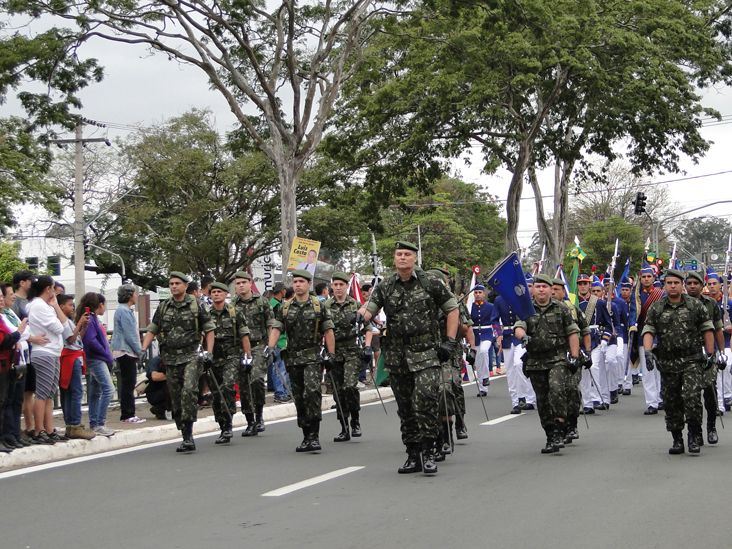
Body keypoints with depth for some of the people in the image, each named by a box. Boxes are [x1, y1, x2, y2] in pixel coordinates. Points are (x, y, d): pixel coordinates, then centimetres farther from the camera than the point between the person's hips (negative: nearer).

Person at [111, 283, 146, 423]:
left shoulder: (126, 310, 18)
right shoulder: (124, 311, -15)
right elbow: (129, 334, -19)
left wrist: (138, 350, 17)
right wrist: (139, 351, -12)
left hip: (125, 352, 10)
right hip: (126, 352, -10)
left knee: (127, 384, 12)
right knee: (128, 384, -7)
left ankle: (127, 414, 16)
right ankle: (128, 415, -5)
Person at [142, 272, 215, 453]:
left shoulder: (196, 305, 3)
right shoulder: (163, 307, 11)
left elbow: (209, 329, 6)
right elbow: (152, 330, 15)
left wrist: (209, 351, -4)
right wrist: (143, 349, 1)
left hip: (191, 356, -4)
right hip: (170, 358, 4)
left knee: (189, 391, -25)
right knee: (176, 401, 5)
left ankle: (188, 434, -24)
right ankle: (187, 438, 14)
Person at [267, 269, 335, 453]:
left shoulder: (319, 306, 4)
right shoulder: (285, 308, 11)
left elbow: (328, 332, 5)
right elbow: (276, 329, 4)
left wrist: (330, 355, -1)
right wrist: (270, 347, -13)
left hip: (312, 357, -4)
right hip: (293, 358, 4)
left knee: (312, 392, -20)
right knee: (299, 398, 7)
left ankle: (314, 436, -20)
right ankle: (306, 437, 15)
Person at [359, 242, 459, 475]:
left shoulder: (430, 283, 1)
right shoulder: (385, 287, 9)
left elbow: (453, 309, 8)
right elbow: (369, 310, 2)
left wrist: (449, 341, 0)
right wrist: (359, 316, -22)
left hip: (426, 354, -4)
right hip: (396, 357, 4)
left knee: (426, 400, -19)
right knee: (405, 408, 8)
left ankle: (428, 453, -10)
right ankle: (413, 455, 17)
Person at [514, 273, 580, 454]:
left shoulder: (561, 309, 7)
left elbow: (572, 333, 8)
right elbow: (518, 327, -7)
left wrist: (574, 356, 0)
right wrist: (523, 337, -30)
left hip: (558, 359, -3)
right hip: (535, 362, 3)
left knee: (557, 389, -24)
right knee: (542, 400, 6)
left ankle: (559, 432, -22)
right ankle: (551, 437, 15)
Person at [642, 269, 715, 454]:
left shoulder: (695, 305, 4)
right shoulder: (656, 308, 5)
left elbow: (707, 329, 7)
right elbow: (648, 331, -2)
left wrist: (710, 354, 4)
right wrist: (647, 351, -19)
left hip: (691, 361, -2)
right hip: (667, 363, 2)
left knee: (692, 397, -17)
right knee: (671, 403, 6)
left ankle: (694, 437, -5)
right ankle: (677, 440, 16)